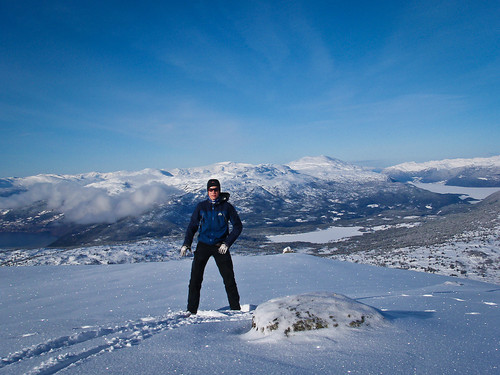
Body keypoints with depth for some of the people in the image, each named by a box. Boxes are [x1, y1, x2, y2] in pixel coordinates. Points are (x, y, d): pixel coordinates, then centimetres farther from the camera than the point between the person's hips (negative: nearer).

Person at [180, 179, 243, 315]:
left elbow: (238, 226, 2)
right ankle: (192, 310, 9)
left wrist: (227, 243, -8)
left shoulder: (226, 206, -3)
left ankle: (235, 308, 14)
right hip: (203, 245, 1)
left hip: (220, 246, -1)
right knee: (195, 278, -3)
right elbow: (192, 226, 9)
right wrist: (186, 244, -4)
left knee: (229, 278, -1)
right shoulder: (201, 206, 1)